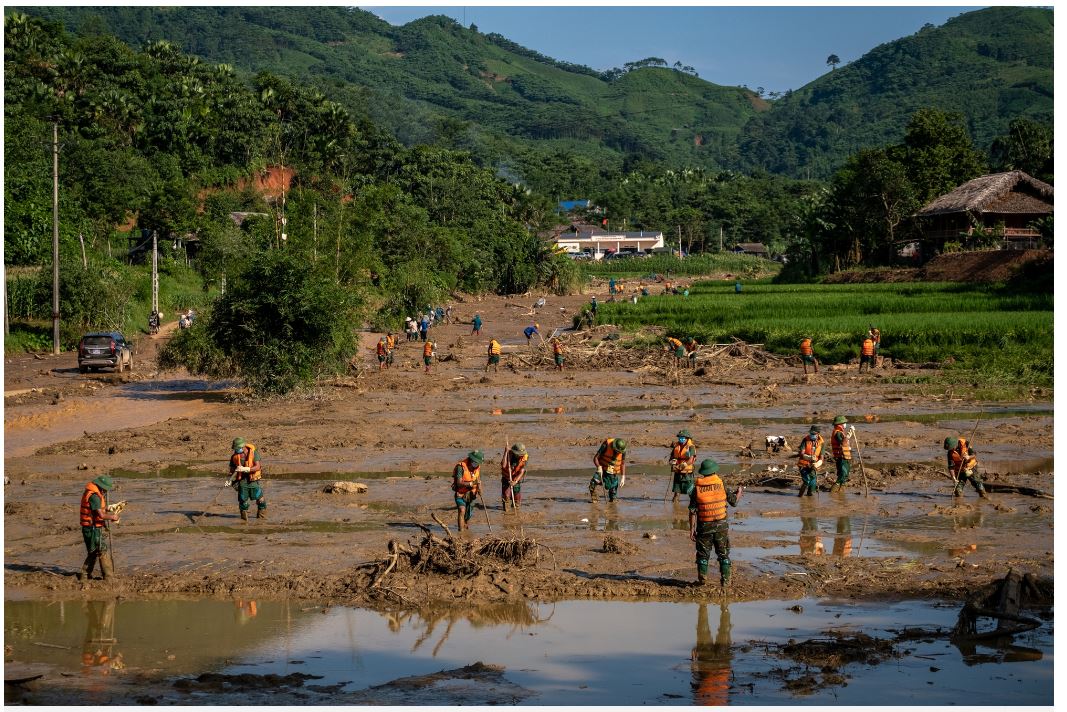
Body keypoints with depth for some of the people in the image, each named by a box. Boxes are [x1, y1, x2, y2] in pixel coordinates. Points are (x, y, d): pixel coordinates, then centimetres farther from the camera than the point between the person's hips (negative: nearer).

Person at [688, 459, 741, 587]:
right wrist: (738, 493, 26)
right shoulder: (721, 484, -6)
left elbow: (693, 511, -8)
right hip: (721, 525, 0)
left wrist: (692, 529, -3)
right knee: (723, 553, 9)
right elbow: (733, 501, 4)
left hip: (704, 526, 0)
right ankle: (725, 580, 6)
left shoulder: (697, 488, -6)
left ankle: (702, 579, 9)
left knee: (703, 553, 11)